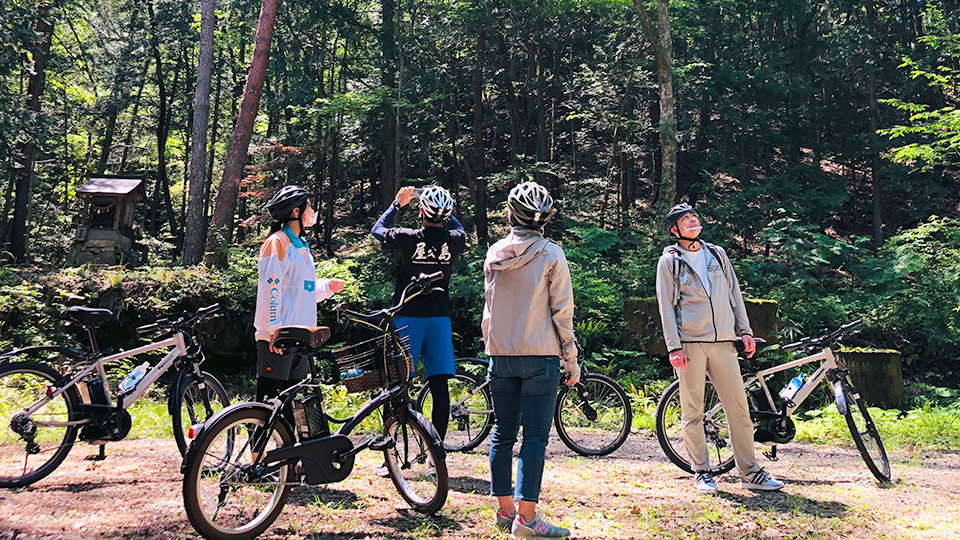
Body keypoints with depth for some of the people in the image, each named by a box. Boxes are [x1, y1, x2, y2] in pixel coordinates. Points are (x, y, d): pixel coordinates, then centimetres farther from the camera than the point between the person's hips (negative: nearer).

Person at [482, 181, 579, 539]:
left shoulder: (494, 255, 6)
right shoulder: (551, 255, -6)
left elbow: (489, 308, 13)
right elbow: (562, 312, -6)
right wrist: (571, 361, 0)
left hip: (500, 357, 5)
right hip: (539, 356, -4)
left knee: (503, 434, 12)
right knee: (534, 437, -2)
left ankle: (505, 509, 19)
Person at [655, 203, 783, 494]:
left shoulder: (717, 254, 16)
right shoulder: (669, 261, 4)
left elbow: (734, 293, 18)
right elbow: (666, 306, 0)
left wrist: (745, 330, 10)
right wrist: (674, 347, -8)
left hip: (723, 342, 3)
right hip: (690, 344, -3)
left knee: (739, 409, 3)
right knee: (692, 413, 1)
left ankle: (750, 473, 13)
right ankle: (702, 473, 13)